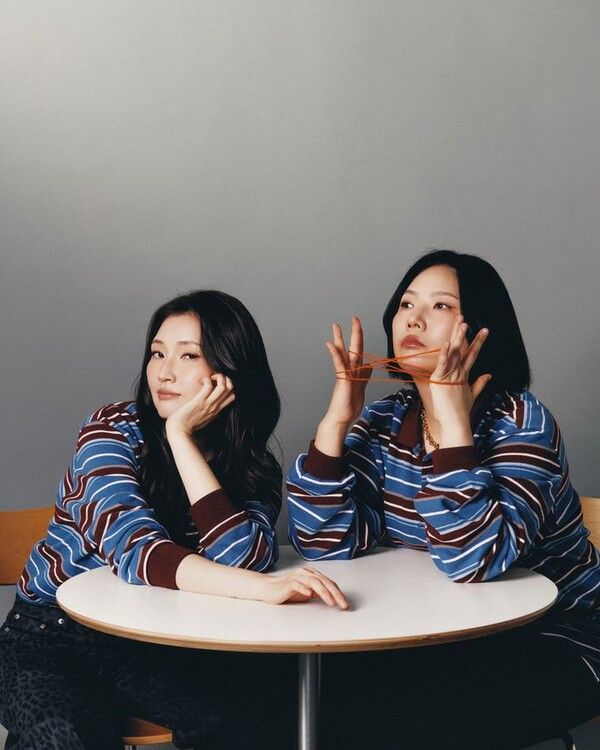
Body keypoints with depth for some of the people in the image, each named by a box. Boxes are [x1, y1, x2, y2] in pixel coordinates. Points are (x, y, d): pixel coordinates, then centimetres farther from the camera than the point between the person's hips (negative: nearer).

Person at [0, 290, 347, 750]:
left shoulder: (254, 468, 0)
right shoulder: (115, 430, -10)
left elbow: (241, 558, -21)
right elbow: (138, 553, -26)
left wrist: (180, 435, -21)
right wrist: (264, 588, -40)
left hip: (160, 643, 3)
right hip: (54, 633, -3)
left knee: (281, 708, -21)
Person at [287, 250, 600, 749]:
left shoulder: (519, 422, -17)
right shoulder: (384, 422, -1)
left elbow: (475, 564, -31)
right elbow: (325, 544, -12)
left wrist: (452, 423, -33)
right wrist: (338, 417, -18)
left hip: (549, 643, -5)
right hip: (436, 637, 5)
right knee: (331, 695, -15)